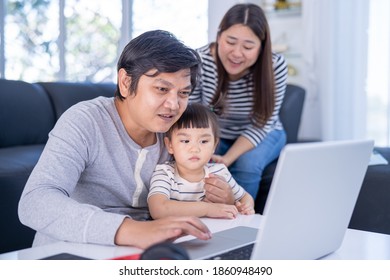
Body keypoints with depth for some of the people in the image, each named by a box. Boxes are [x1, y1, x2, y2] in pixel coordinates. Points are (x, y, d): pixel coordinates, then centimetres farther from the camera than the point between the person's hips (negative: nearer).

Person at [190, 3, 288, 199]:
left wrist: (227, 159, -31)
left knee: (246, 165, -29)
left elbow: (261, 124, -19)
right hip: (214, 136, 0)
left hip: (261, 136, 0)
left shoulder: (275, 66, -25)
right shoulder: (198, 62, -25)